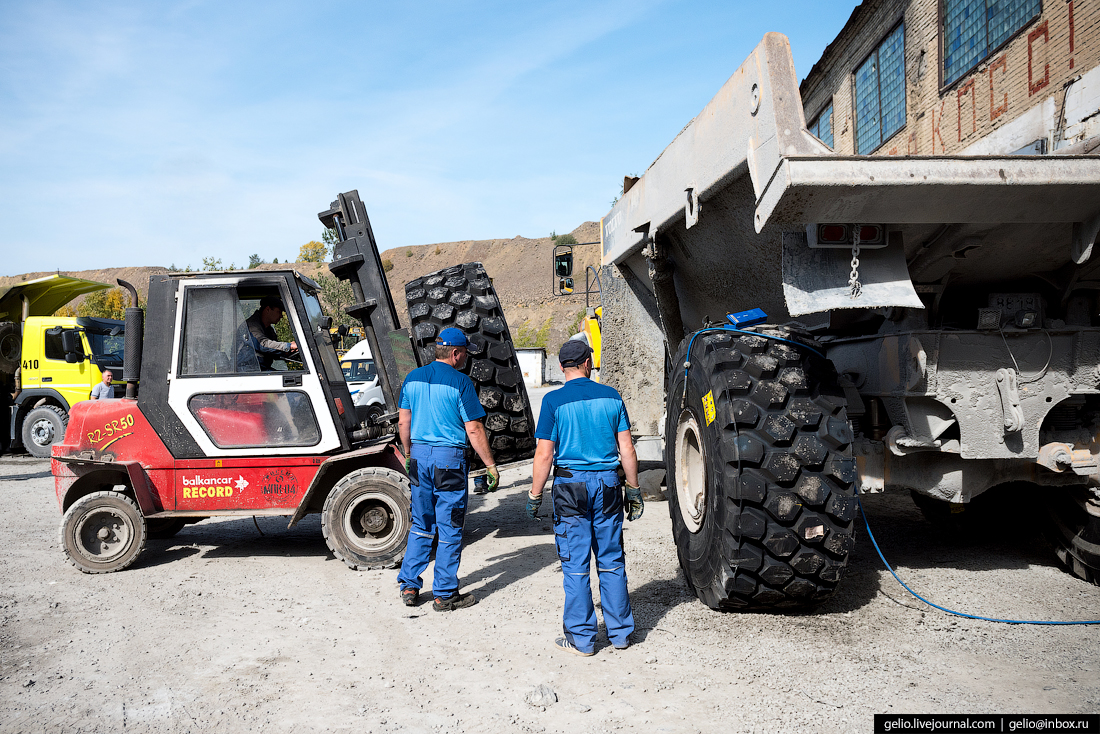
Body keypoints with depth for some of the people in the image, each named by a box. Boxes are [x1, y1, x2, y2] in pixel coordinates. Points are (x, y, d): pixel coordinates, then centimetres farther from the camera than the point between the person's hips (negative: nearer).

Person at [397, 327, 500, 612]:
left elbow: (403, 423, 11)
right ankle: (445, 595, 13)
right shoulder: (460, 382, -11)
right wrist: (491, 466, -6)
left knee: (421, 525, 17)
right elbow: (474, 430, -13)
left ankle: (409, 587, 21)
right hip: (449, 458, -6)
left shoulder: (413, 378, 7)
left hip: (419, 456, 6)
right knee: (449, 529, 5)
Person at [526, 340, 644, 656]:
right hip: (608, 483, 3)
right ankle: (620, 632, 23)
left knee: (576, 565, 5)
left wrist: (535, 494, 0)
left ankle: (581, 639, 13)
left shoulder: (554, 401, -7)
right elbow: (627, 449, 3)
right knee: (612, 561, 13)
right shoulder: (611, 396, 2)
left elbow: (544, 455, -9)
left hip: (571, 486, -3)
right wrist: (633, 490, 11)